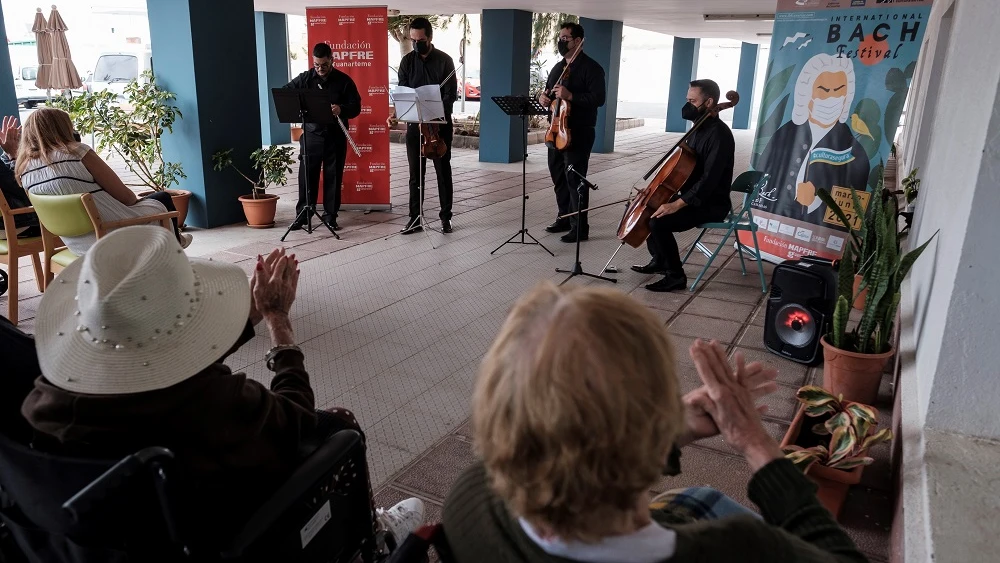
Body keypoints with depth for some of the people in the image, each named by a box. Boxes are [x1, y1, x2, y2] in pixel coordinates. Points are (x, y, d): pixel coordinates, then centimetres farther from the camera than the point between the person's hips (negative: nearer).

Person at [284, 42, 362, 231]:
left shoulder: (344, 80, 1)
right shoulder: (305, 78, 4)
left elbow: (356, 107, -1)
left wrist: (341, 110, -23)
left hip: (335, 136, 0)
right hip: (311, 135, 1)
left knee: (333, 176, 5)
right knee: (307, 175, 1)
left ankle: (330, 215, 14)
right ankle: (302, 214, 11)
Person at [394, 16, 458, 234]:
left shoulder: (444, 60, -2)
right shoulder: (407, 61, 4)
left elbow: (451, 94, -6)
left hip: (441, 124, -2)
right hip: (414, 124, 2)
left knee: (443, 172, 4)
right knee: (416, 174, 5)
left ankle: (445, 217, 13)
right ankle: (415, 219, 10)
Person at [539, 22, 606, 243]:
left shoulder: (591, 67, -9)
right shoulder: (558, 67, 17)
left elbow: (599, 98, -18)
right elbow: (548, 91, 26)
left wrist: (570, 96, -26)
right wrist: (543, 96, 2)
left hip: (578, 133, -8)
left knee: (575, 179, -8)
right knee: (558, 177, 14)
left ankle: (580, 228, -2)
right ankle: (564, 218, 28)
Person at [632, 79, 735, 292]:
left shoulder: (719, 134, -21)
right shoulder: (699, 127, 11)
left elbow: (709, 180, -29)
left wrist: (677, 204, -32)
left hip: (711, 204, -10)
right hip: (693, 196, 10)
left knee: (659, 222, -28)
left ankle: (676, 276, -12)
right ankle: (659, 261, 23)